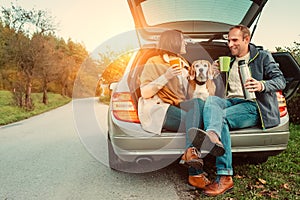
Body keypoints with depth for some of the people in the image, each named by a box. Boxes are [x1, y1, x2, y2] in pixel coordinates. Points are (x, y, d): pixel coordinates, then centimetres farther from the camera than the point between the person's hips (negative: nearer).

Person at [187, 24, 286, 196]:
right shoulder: (229, 61, 28)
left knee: (221, 116, -33)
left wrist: (262, 85, -20)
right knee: (211, 100, -29)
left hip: (252, 106, -5)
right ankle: (213, 137, -57)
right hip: (231, 101, 5)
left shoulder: (263, 57, 12)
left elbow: (281, 81, 1)